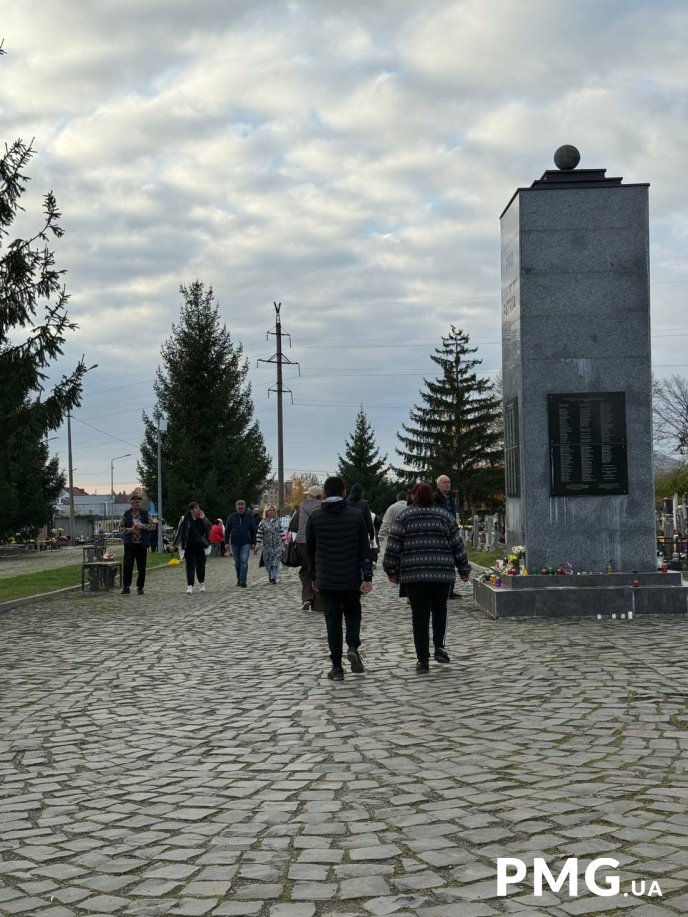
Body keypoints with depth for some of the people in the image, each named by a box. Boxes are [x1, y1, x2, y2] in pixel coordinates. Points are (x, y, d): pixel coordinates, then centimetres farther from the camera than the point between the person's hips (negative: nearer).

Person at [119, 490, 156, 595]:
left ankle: (140, 587, 14)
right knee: (127, 566, -7)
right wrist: (130, 530, -14)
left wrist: (143, 526, -14)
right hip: (129, 544, -1)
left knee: (142, 567, 3)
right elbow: (121, 527, 3)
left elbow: (153, 526, 2)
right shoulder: (126, 514, 4)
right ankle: (126, 587, 1)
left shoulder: (145, 513, 5)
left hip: (142, 544, 1)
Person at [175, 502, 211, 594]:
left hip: (200, 547, 3)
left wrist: (204, 519, -12)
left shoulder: (201, 520, 7)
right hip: (189, 547, -3)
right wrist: (175, 544, -3)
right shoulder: (185, 519, -4)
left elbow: (208, 529, -3)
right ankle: (190, 586, -5)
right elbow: (180, 532, -2)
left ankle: (201, 584, 25)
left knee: (200, 565, 7)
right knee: (190, 566, -4)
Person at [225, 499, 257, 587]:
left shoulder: (249, 516, 2)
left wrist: (253, 544, 2)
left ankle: (243, 581, -14)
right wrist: (227, 543, 0)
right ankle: (239, 578, 25)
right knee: (237, 562, 9)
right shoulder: (231, 517, 3)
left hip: (245, 543, -2)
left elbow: (253, 531, 6)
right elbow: (227, 531, 7)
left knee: (244, 561, -13)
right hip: (234, 543, 2)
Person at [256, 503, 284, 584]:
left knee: (275, 562, -11)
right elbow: (259, 534, 0)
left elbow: (281, 532, 12)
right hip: (267, 546, 0)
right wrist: (258, 544, -5)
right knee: (268, 563, 5)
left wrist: (283, 542, 11)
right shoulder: (263, 522, 1)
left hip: (277, 545, 0)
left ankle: (273, 578, -14)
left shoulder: (278, 521, 7)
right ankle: (270, 576, 22)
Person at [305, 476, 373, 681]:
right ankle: (352, 647, -5)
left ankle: (337, 667, 6)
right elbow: (365, 548, -6)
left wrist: (313, 577, 19)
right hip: (352, 579, 0)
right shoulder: (355, 515, -3)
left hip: (326, 580, 0)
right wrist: (367, 577, -4)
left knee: (332, 621, 7)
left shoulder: (315, 518, 0)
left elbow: (309, 551, 7)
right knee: (353, 613, 20)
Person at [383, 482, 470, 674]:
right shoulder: (444, 516, 8)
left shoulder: (404, 517, 3)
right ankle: (440, 647, 4)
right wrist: (464, 569, 18)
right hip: (442, 574, 1)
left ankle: (423, 660, 6)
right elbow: (457, 545, 10)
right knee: (439, 610, 20)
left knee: (419, 616, 5)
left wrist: (391, 570, 8)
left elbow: (393, 547, -1)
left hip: (413, 574, -1)